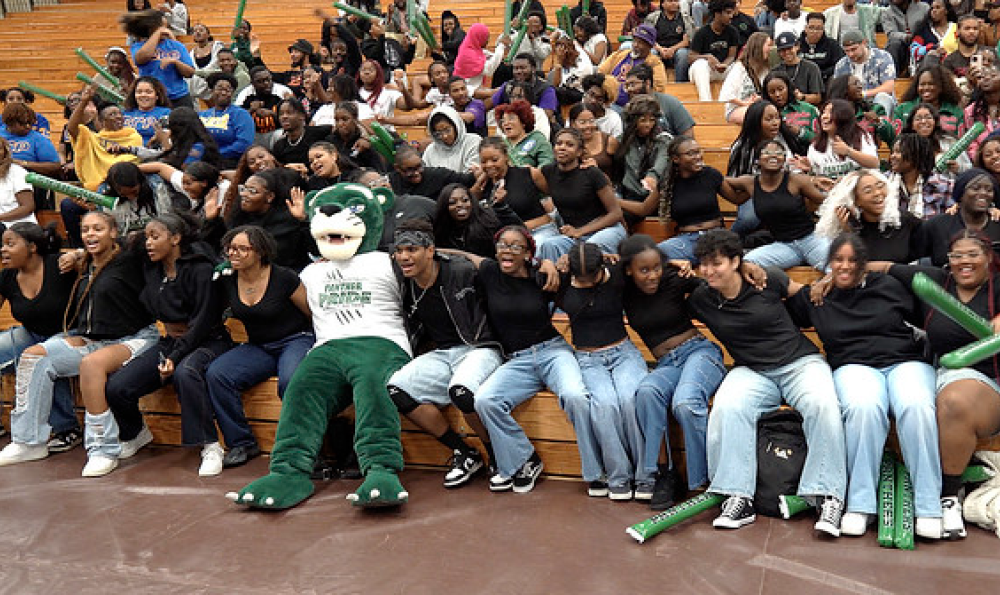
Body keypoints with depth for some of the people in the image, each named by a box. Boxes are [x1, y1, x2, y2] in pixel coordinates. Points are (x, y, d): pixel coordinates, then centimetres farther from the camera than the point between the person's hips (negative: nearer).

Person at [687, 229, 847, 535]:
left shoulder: (768, 281, -4)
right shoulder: (701, 299, 2)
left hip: (800, 361, -1)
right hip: (751, 371, 1)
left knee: (822, 404, -33)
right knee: (727, 407, -32)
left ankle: (829, 496, -26)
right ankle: (738, 497, -28)